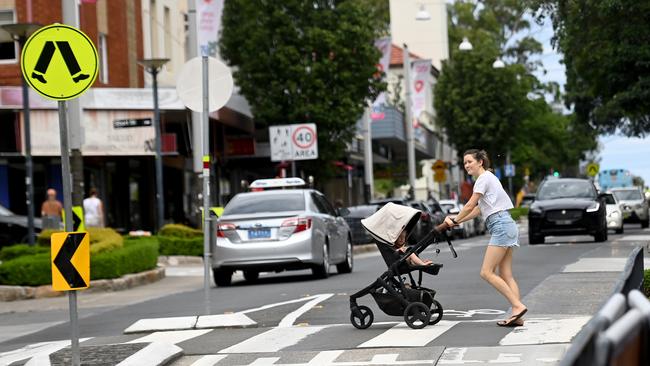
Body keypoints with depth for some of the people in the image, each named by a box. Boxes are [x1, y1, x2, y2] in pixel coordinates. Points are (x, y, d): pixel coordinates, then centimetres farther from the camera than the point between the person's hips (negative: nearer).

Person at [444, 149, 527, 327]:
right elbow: (478, 209, 24)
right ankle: (517, 315, -4)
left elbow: (470, 206, -6)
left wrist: (455, 220, 7)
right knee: (505, 274, 4)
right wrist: (457, 220, 19)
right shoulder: (487, 178, 24)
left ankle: (518, 305, -18)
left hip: (501, 226, -10)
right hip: (506, 226, 10)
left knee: (487, 272, -13)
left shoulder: (484, 178, -6)